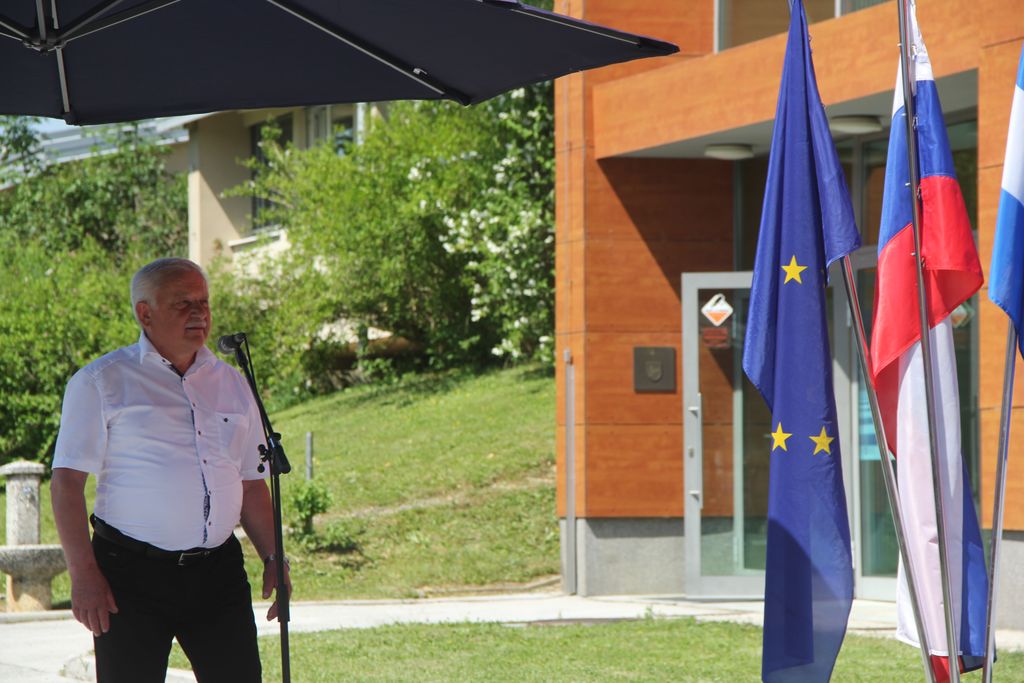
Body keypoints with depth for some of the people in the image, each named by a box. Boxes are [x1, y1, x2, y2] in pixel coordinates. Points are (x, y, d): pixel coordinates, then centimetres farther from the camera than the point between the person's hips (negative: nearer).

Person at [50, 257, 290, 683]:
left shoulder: (232, 384, 15)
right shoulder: (101, 383, 0)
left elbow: (251, 483, 20)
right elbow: (68, 481, -5)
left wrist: (272, 559, 9)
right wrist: (83, 574, -13)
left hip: (218, 569, 4)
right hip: (132, 572, -4)